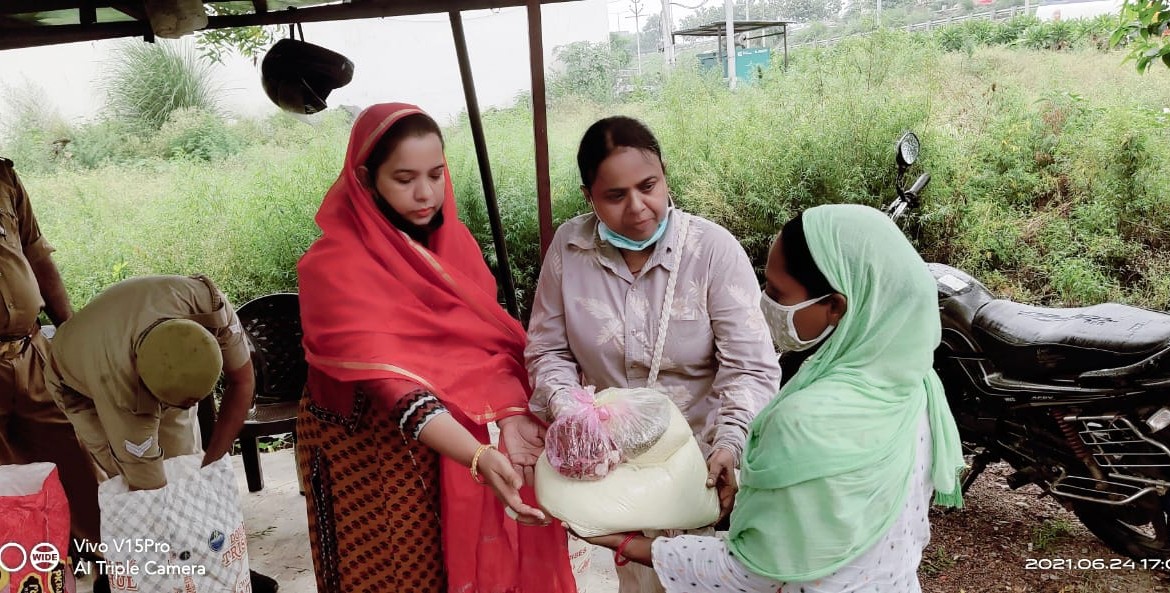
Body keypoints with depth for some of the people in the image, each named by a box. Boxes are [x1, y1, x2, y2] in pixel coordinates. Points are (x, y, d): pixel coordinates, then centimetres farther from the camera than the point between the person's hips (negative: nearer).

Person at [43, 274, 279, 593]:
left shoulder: (206, 301, -41)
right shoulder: (119, 385, -44)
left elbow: (242, 380, -25)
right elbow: (150, 488, -36)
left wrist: (209, 465, -26)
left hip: (168, 372, 3)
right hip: (82, 384, -3)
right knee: (135, 484, -14)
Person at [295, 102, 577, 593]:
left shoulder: (451, 237, -1)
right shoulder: (335, 267, -19)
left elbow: (489, 337, -6)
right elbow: (388, 381, -29)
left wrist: (512, 416, -25)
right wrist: (481, 458, -40)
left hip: (452, 436, 5)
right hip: (368, 450, -5)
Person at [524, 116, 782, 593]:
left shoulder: (713, 248, -18)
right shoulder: (568, 247, -9)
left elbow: (750, 366, -18)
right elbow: (547, 349, -1)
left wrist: (731, 442, -32)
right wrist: (567, 408, -19)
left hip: (699, 454, -2)